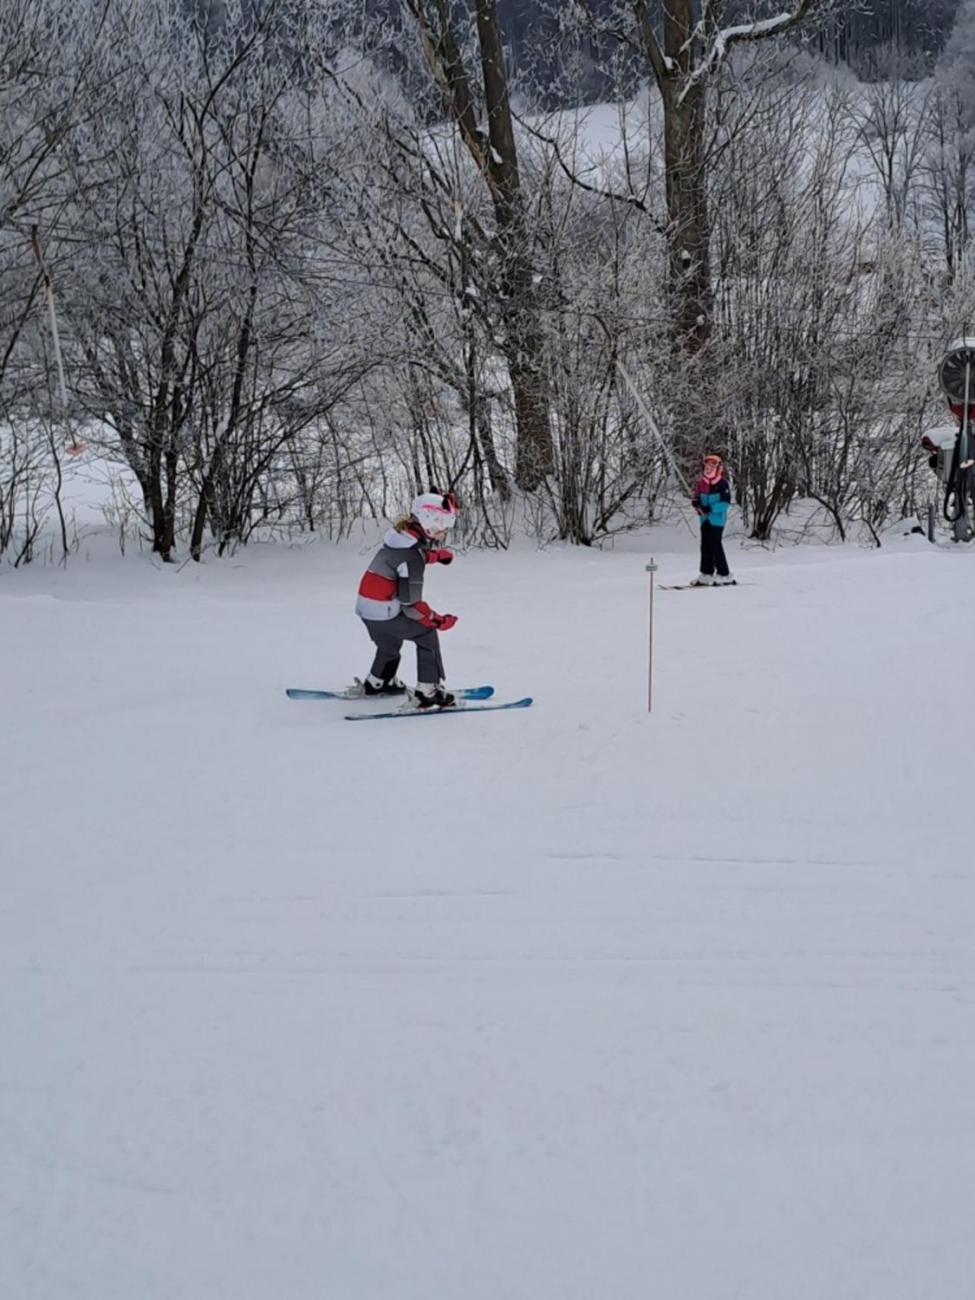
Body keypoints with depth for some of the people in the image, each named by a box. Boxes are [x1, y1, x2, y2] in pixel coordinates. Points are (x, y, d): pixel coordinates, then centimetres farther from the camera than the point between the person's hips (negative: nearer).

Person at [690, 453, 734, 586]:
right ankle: (706, 574, 15)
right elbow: (697, 497, 18)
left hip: (717, 519, -7)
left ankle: (724, 575, -4)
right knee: (705, 546, 8)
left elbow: (726, 502, -16)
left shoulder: (722, 484, -10)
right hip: (705, 519, 7)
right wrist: (696, 503, -7)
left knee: (715, 545, -10)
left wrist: (711, 508, -24)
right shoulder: (701, 483, 9)